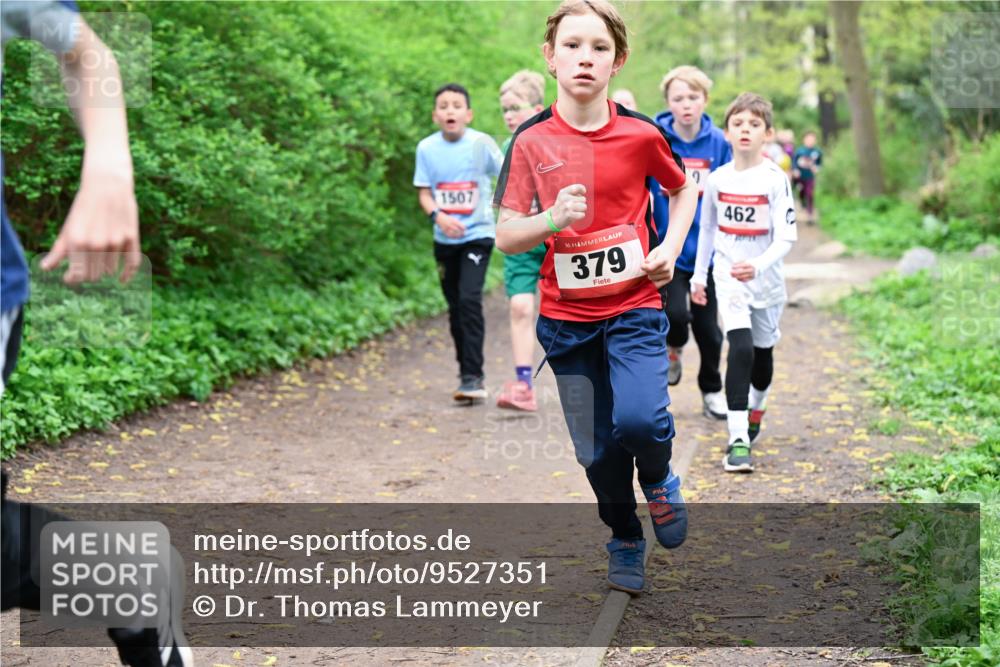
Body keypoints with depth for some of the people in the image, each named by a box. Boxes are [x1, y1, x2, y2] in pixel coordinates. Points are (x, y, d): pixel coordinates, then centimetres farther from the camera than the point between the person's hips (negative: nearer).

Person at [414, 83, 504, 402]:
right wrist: (438, 216, -18)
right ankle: (467, 373, 25)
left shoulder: (482, 144, -10)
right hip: (445, 239, 4)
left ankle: (473, 377, -15)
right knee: (455, 307, 11)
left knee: (469, 299, -18)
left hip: (478, 235, -4)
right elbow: (424, 192, 1)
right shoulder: (427, 148, -2)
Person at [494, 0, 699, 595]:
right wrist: (553, 220, -24)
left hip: (635, 306, -1)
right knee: (597, 451, 6)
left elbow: (684, 189, 14)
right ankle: (625, 542, 32)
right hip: (566, 317, 1)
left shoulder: (641, 134, -6)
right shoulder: (531, 141, -5)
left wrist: (671, 247, -1)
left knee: (639, 419, -23)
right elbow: (505, 236, -5)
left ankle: (659, 479, 12)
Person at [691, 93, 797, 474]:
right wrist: (699, 274, 17)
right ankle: (738, 440, -20)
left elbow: (786, 237, -18)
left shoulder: (775, 179, -13)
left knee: (762, 352, 17)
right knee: (741, 349, -18)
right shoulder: (717, 179, -2)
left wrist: (759, 265, -36)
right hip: (729, 277, 0)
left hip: (767, 279, 0)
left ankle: (754, 413, 46)